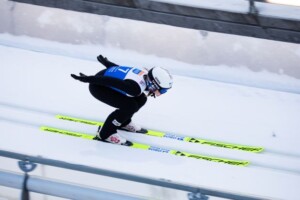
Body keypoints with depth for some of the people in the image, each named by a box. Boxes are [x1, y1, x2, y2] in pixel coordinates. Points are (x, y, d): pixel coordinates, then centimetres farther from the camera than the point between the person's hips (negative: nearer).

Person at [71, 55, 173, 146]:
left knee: (141, 99, 6)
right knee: (130, 106, -19)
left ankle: (123, 122, 27)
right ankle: (105, 133, -5)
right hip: (98, 86, -9)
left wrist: (106, 62, 25)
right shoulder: (135, 87, -34)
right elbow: (111, 81, -31)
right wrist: (87, 79, -24)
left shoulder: (146, 74, -6)